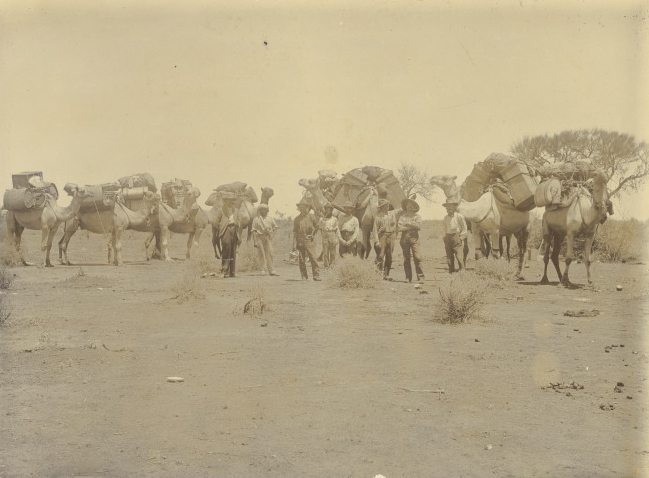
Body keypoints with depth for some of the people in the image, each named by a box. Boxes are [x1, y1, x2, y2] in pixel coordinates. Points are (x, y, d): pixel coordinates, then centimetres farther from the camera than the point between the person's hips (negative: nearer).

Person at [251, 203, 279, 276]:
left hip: (268, 238, 2)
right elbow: (254, 231, -1)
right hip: (260, 238, -2)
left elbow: (275, 227, 22)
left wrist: (272, 234, 7)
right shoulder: (256, 219, 2)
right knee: (262, 254, -2)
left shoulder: (270, 219, 10)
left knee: (269, 253, -1)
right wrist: (255, 241, -7)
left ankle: (272, 270, 2)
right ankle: (263, 270, 2)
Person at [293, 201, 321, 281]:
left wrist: (313, 234, 8)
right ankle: (304, 276, 10)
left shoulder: (311, 217, 3)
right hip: (300, 241, 2)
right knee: (301, 259, 2)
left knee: (313, 258, -9)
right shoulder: (297, 219, 9)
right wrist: (294, 243, 0)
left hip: (309, 241, -2)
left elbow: (317, 226, 15)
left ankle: (316, 275, -5)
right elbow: (294, 231, 8)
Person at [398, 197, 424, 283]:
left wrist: (409, 223, -4)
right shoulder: (402, 216, 11)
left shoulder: (417, 216, 10)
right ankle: (408, 277, 6)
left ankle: (420, 277, -10)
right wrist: (411, 227, -5)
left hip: (414, 238, -2)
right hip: (404, 238, 2)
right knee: (406, 259, 2)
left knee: (417, 257, -11)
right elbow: (399, 228, -3)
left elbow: (419, 226, -6)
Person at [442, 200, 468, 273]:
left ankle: (461, 269, -4)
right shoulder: (445, 217, 13)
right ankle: (451, 270, 11)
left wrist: (461, 238, -6)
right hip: (448, 238, 5)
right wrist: (445, 239, 13)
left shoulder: (459, 216, -3)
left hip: (456, 236, -5)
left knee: (458, 255, -10)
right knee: (449, 256, 4)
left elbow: (464, 229, 0)